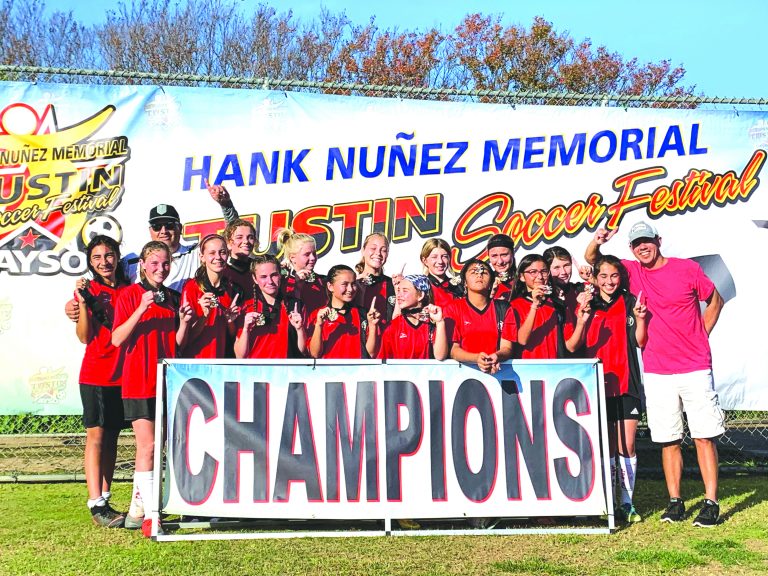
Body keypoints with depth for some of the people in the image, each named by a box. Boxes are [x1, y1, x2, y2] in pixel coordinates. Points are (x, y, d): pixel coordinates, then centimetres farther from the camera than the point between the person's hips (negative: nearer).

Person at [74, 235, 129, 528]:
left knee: (111, 437, 8)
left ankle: (105, 499, 15)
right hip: (96, 374, -4)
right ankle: (96, 505, -4)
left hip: (124, 374, 4)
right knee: (96, 436, -5)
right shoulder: (88, 290, -1)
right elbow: (85, 337, -8)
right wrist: (82, 303, -18)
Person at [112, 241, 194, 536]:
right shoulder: (128, 295, -2)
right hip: (138, 381, -5)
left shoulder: (173, 298, 12)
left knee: (156, 447, 8)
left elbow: (179, 343, 11)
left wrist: (185, 321, -8)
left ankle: (136, 510, 19)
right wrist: (141, 309, -20)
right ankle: (150, 516, -5)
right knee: (148, 446, -10)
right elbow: (116, 339, -10)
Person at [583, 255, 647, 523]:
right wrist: (583, 317, -8)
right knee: (607, 446, 4)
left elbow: (640, 342, 2)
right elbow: (579, 346, 7)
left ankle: (627, 503, 11)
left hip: (626, 383, 0)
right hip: (598, 383, 1)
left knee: (627, 446, 1)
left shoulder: (629, 302, 5)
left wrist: (640, 318, -13)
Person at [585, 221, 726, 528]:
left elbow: (715, 301, 13)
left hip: (695, 368, -2)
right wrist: (597, 241, -10)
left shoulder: (688, 269, 0)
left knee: (704, 435, 0)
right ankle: (675, 501, 14)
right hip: (657, 372, 2)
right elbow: (591, 259, 12)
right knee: (668, 440, 5)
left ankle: (711, 503, 6)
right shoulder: (632, 271, 6)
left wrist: (700, 337, 6)